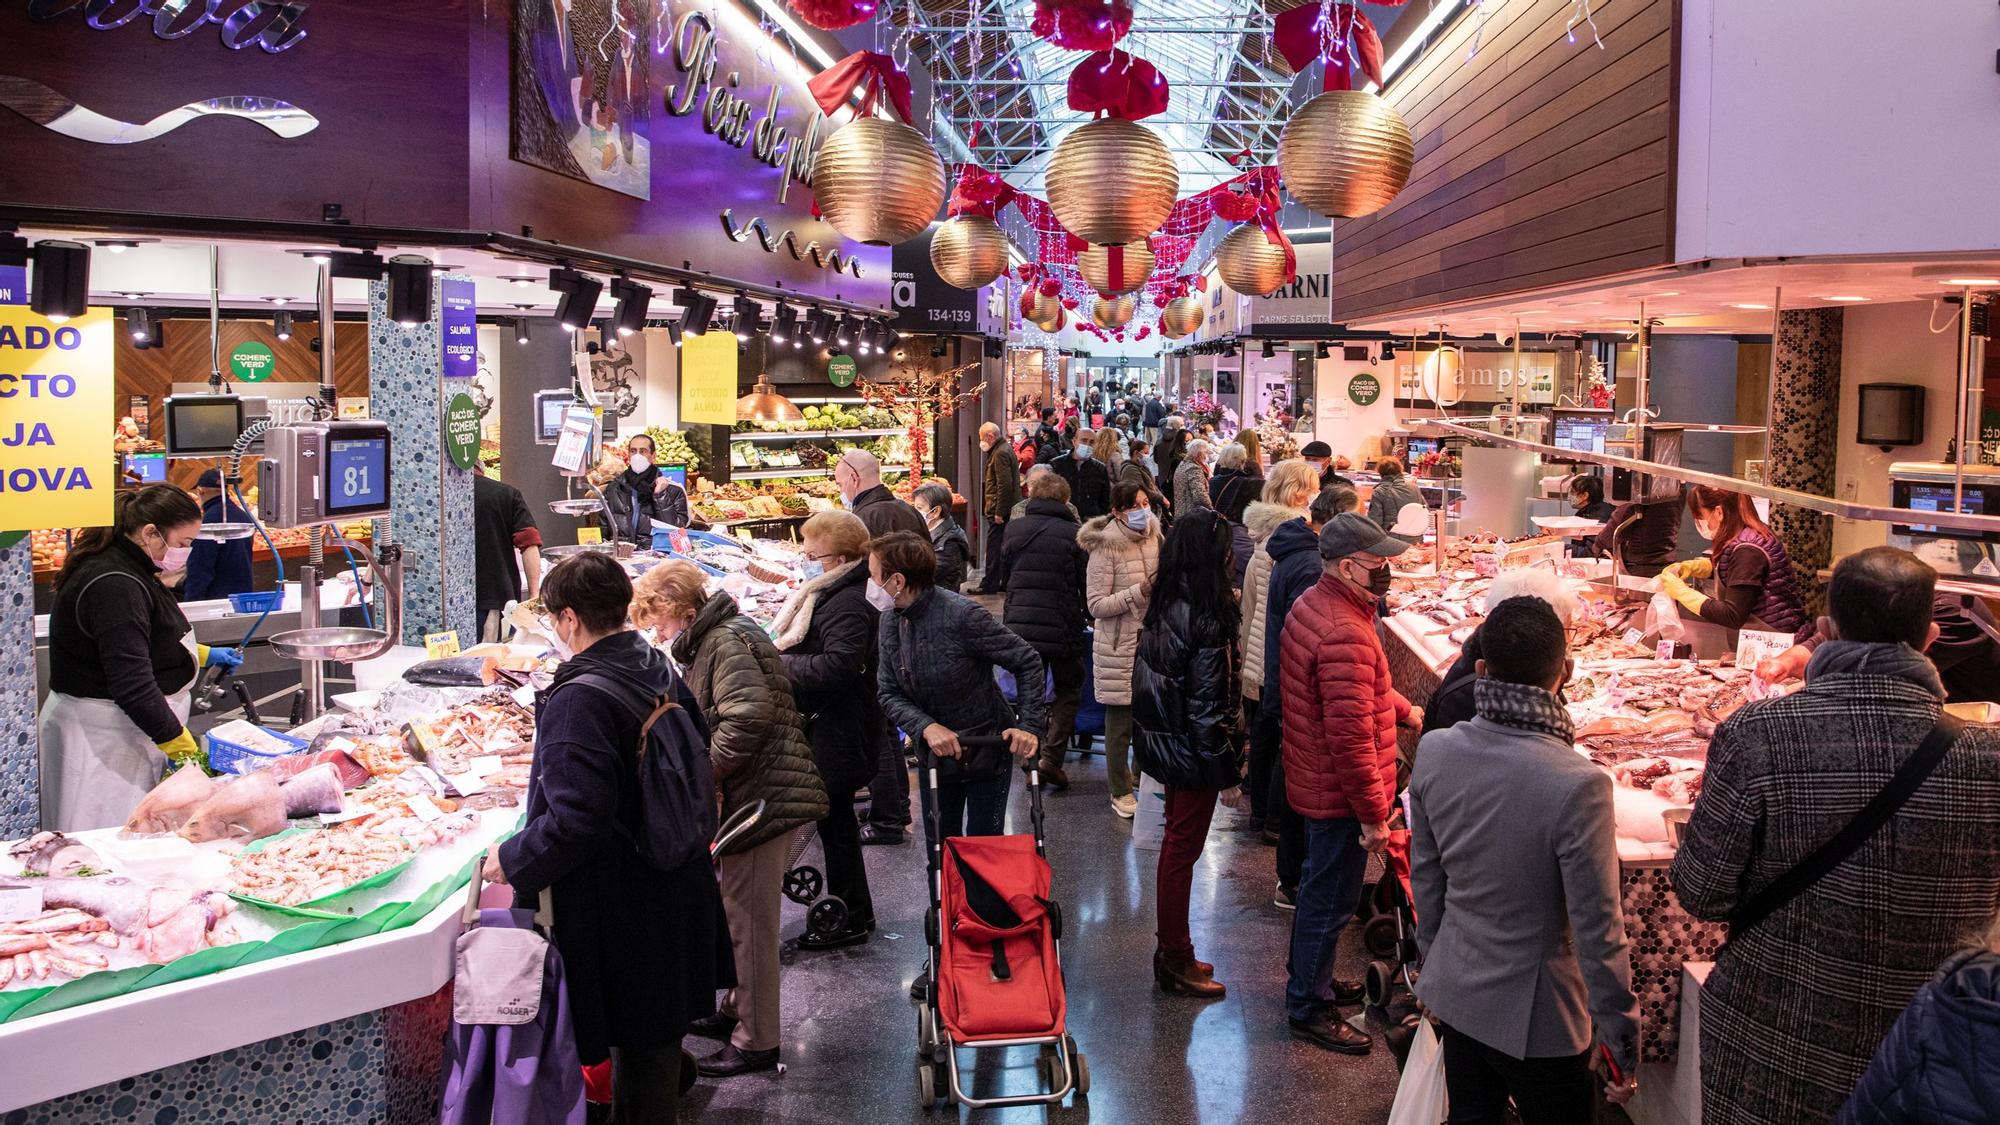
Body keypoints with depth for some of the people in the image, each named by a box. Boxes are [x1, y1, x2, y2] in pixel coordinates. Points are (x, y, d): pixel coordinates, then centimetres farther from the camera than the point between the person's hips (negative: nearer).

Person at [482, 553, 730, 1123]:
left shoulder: (578, 701, -24)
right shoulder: (662, 672, 1)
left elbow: (576, 820, -28)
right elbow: (696, 766, 14)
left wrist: (513, 859, -13)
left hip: (622, 910, -8)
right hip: (677, 892, 8)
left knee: (636, 1042, 6)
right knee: (660, 1029, 23)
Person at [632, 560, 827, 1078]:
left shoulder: (728, 643, -16)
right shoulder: (710, 641, 17)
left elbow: (747, 719, -27)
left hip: (762, 798, -10)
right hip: (751, 798, 10)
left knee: (750, 921, -2)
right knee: (741, 914, 21)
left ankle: (756, 1041, 7)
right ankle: (737, 1010, 35)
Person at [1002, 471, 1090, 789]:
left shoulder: (1014, 529, 3)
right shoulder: (1073, 533, -10)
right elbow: (1087, 584, -4)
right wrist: (1091, 617, 13)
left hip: (1020, 626, 3)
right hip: (1062, 628, -3)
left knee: (1029, 694, 13)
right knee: (1068, 690, 13)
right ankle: (1051, 757, 0)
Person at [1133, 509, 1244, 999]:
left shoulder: (1163, 604, 0)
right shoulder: (1208, 619, -24)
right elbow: (1209, 705, -22)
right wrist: (1228, 773, -14)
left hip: (1159, 738, 8)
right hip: (1191, 750, -8)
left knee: (1176, 843, 20)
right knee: (1183, 850, 5)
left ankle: (1172, 949, 33)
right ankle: (1175, 963, 19)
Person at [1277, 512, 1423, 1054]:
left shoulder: (1314, 604, 5)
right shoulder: (1345, 635, -29)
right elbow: (1351, 737, -30)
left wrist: (1404, 710, 13)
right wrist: (1373, 814, -23)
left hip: (1312, 781, 10)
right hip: (1340, 794, -10)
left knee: (1320, 885, 25)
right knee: (1330, 900, 5)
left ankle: (1310, 979, 42)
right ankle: (1308, 1009, 19)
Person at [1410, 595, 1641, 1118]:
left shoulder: (1434, 751, -11)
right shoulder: (1578, 785, -27)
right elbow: (1598, 933, -21)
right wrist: (1624, 1043, -8)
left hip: (1453, 995, 5)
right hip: (1535, 1016, -5)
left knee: (1469, 1113, 21)